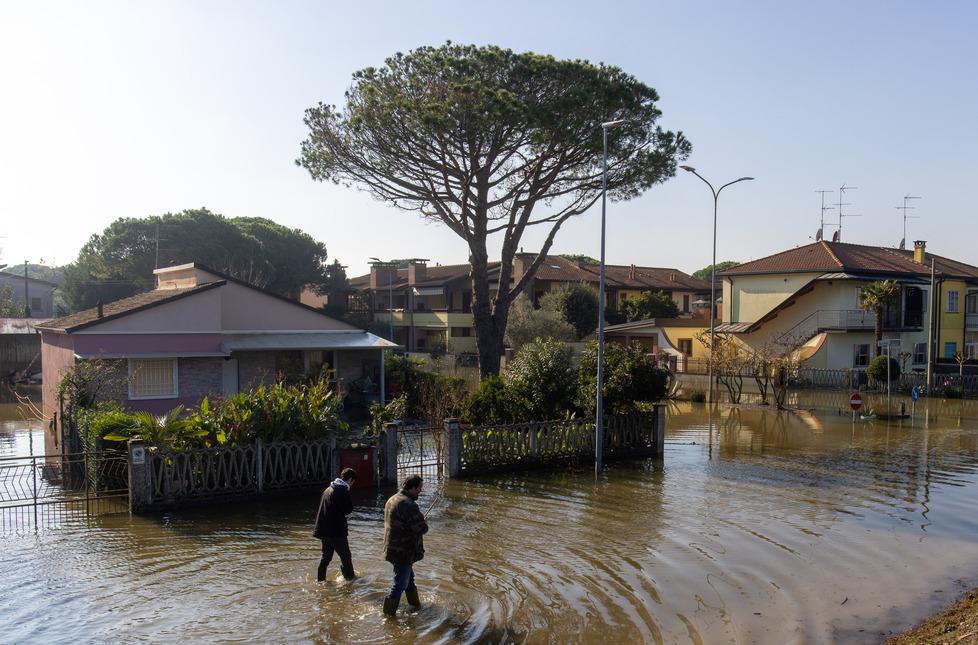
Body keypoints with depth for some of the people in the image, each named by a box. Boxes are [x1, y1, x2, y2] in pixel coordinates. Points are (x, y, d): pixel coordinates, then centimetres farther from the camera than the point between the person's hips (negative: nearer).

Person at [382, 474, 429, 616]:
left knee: (409, 578, 25)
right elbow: (422, 528, -27)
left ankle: (415, 604, 41)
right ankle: (389, 614, 14)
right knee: (400, 584, 4)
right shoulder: (408, 505, -26)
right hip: (403, 552, -10)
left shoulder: (392, 500, 6)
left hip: (393, 549, 10)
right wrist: (423, 523, -3)